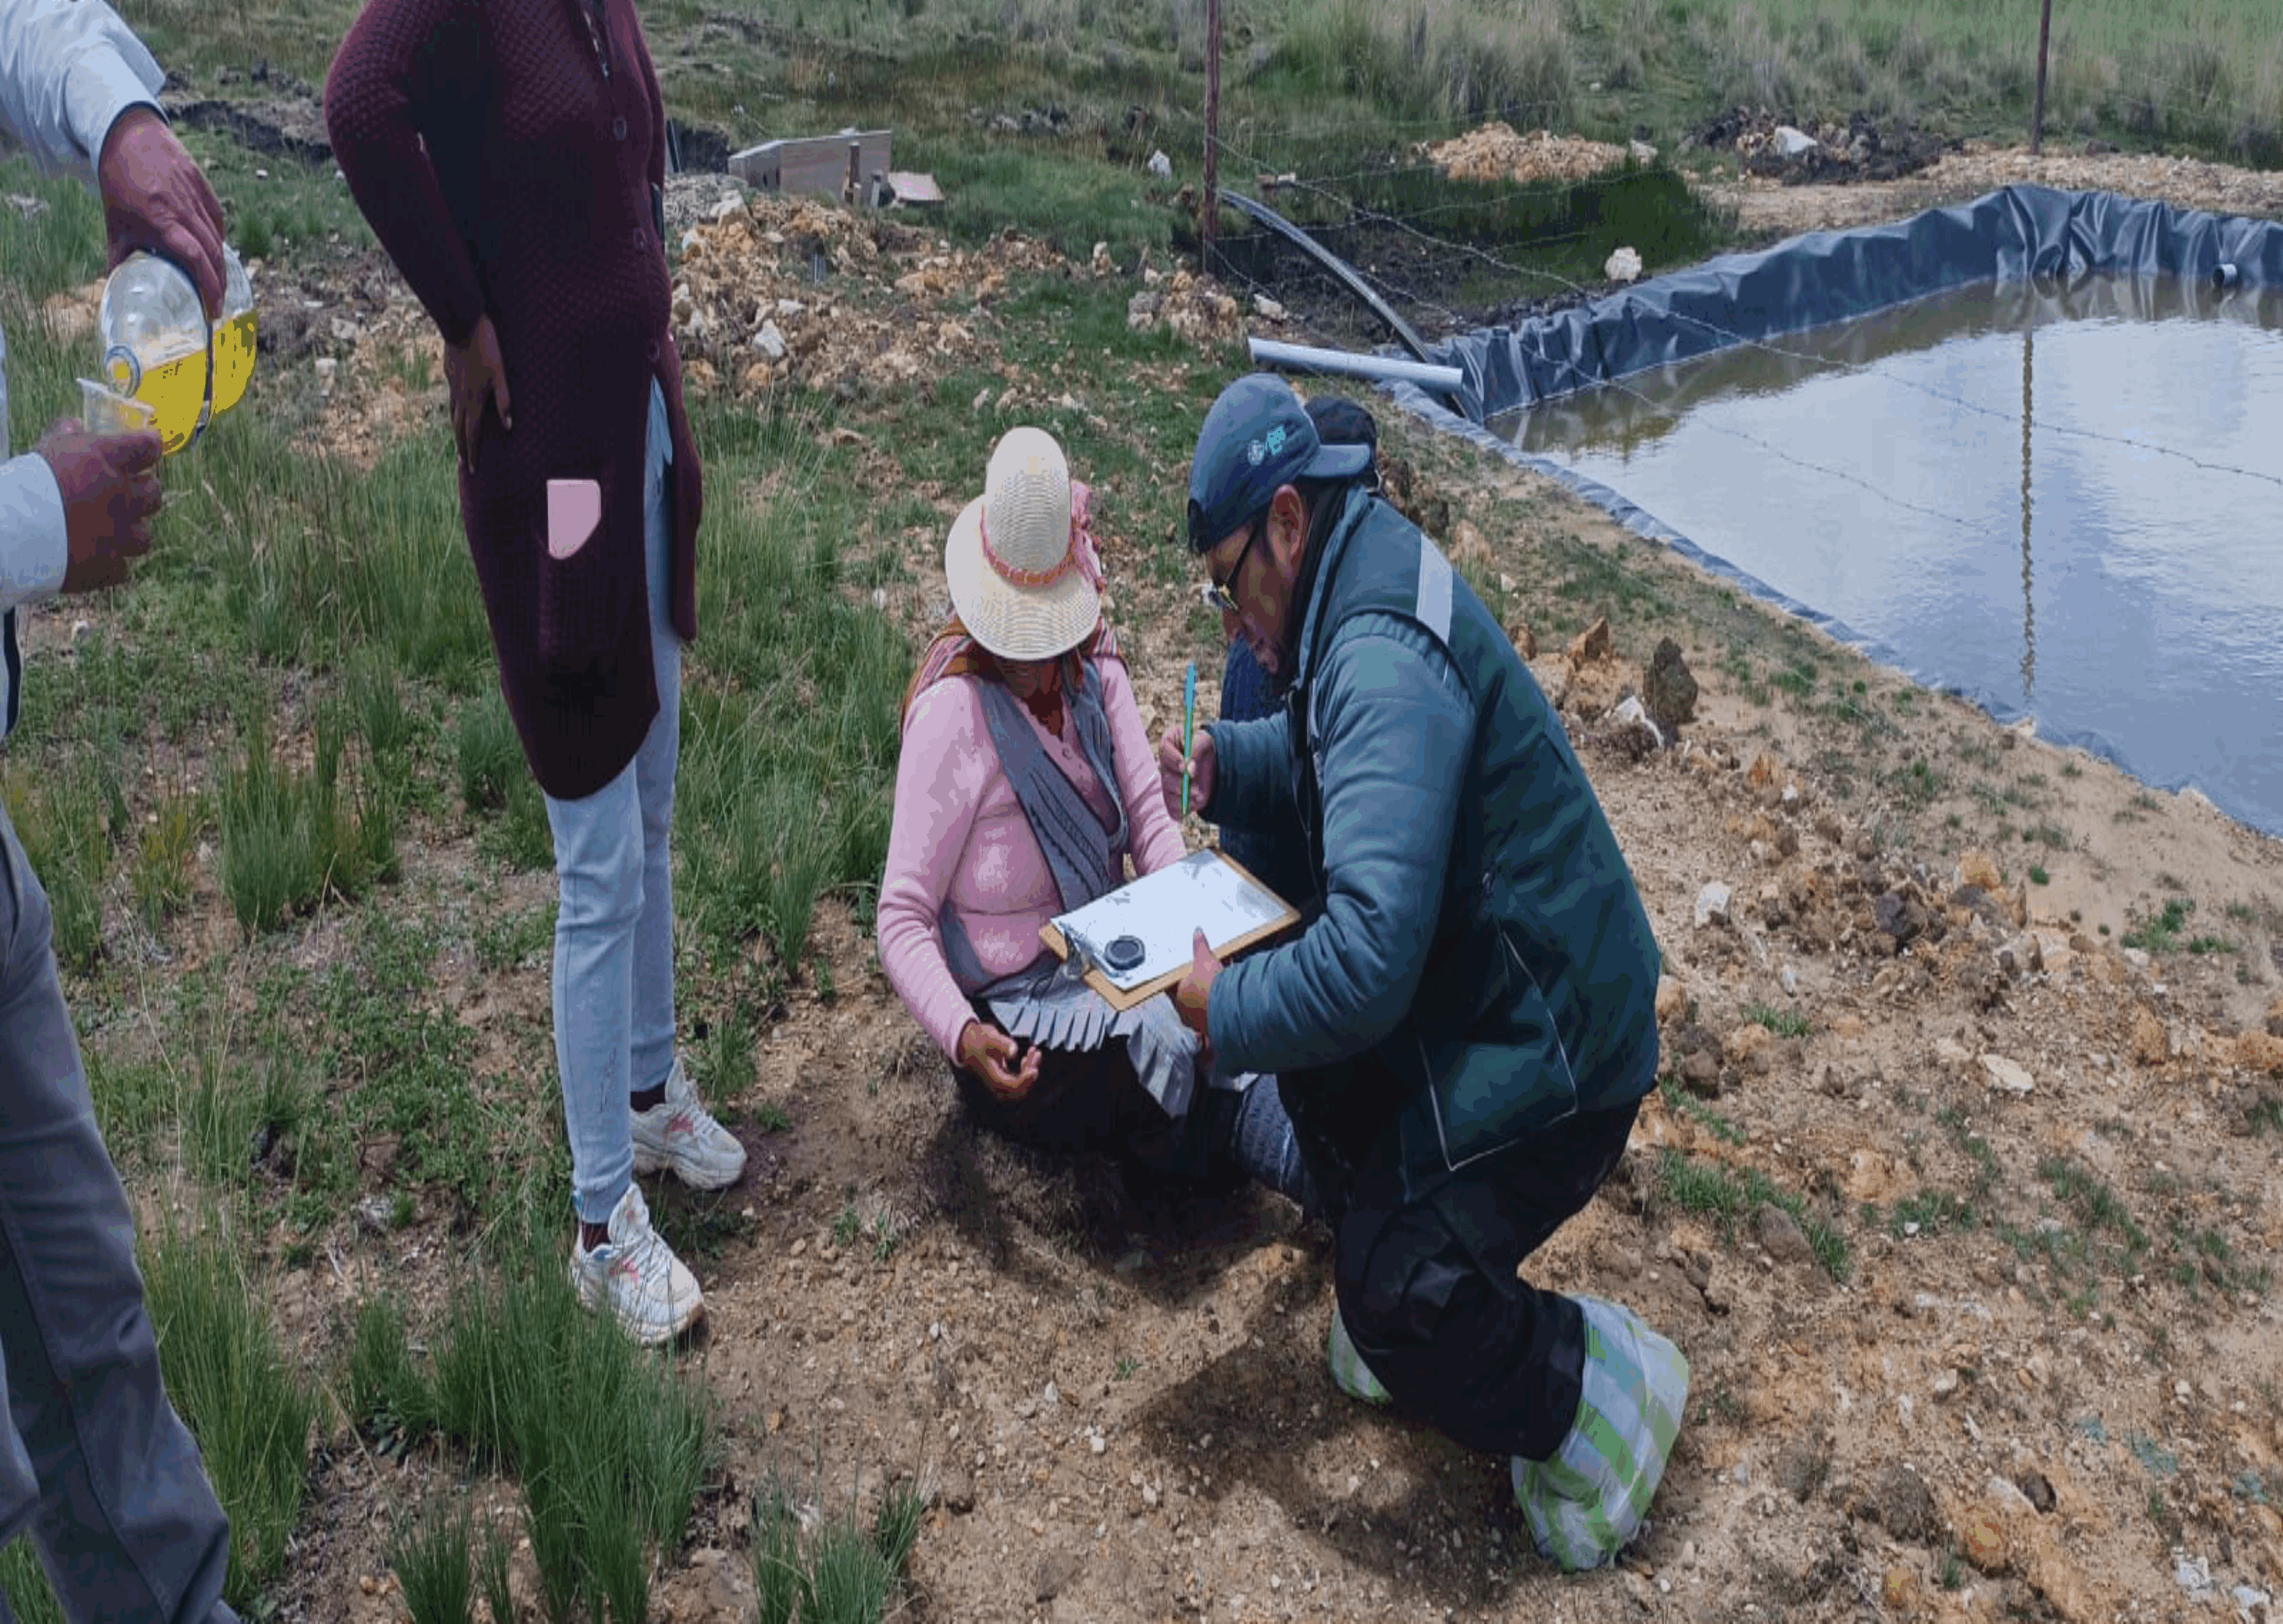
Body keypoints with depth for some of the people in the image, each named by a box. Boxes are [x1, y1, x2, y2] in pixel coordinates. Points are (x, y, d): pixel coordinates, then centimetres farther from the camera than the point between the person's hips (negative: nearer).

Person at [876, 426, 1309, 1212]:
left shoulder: (1094, 665, 1)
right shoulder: (951, 714, -18)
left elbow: (1151, 822, -2)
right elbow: (903, 921, -17)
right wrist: (963, 1035, -34)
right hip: (1013, 1014, -6)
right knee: (1166, 1038, -30)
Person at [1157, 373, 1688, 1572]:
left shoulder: (1382, 659, -30)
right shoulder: (1361, 591, 3)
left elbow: (1369, 956, -36)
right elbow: (1323, 751, 23)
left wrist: (1227, 1010, -21)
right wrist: (1223, 766, 5)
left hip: (1552, 1045, -10)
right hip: (1486, 990, 10)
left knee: (1403, 1302, -11)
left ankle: (1600, 1390, 13)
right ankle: (1383, 1275, 26)